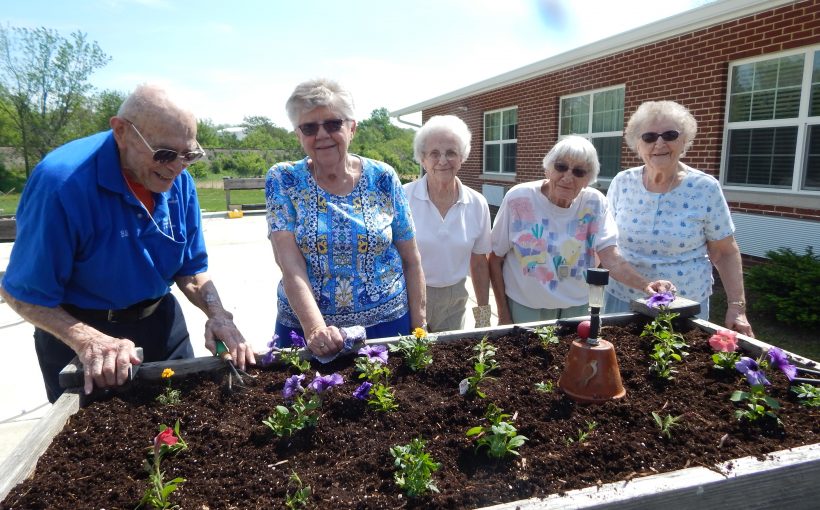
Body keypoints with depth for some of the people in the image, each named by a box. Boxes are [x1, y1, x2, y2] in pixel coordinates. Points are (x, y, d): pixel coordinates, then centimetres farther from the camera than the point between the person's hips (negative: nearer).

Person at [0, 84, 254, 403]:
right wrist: (89, 341, -33)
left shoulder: (179, 181, -11)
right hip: (81, 330, -4)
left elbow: (191, 269, -2)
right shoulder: (62, 182, -26)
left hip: (162, 322, 4)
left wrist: (217, 314, -20)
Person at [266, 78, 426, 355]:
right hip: (303, 328, 0)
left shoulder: (383, 177, -4)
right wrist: (315, 327, -28)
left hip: (387, 323, 1)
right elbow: (288, 261, -16)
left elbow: (411, 260, 0)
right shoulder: (282, 180, -5)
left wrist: (418, 327, -2)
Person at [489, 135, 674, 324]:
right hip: (524, 308, -2)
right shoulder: (518, 199, -14)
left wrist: (645, 284, -35)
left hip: (576, 308, 2)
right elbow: (496, 259, -8)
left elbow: (611, 259, -16)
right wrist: (503, 315, -7)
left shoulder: (595, 204, -8)